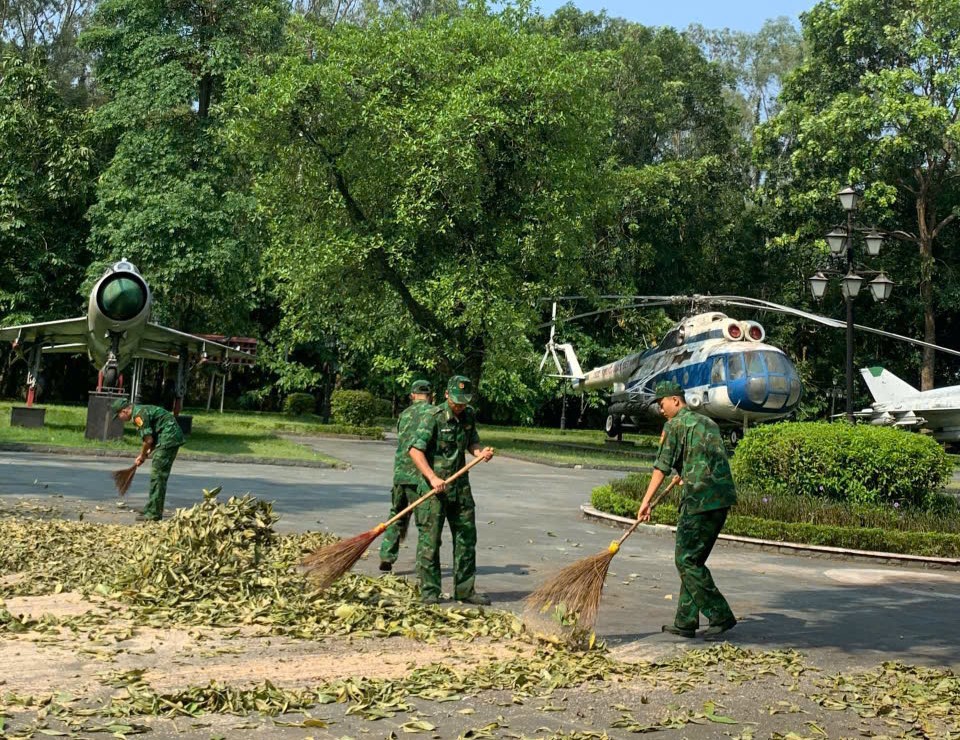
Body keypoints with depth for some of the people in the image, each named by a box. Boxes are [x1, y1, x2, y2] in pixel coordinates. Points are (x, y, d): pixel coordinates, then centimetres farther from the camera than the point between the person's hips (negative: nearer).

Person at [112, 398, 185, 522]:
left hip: (169, 438, -10)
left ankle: (154, 513, -5)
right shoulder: (140, 410, 18)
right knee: (159, 475, 15)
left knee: (157, 476, -7)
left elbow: (148, 440, -15)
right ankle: (152, 509, 23)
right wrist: (148, 453, 11)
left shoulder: (138, 415, -14)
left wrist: (142, 456, 1)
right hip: (173, 437, 10)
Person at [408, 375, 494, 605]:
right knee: (430, 540, -2)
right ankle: (429, 592, 7)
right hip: (433, 488, -6)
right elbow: (415, 450, -17)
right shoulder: (432, 416, -12)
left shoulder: (469, 416, 7)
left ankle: (465, 590, 19)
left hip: (460, 486, 6)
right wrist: (433, 478, -24)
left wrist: (480, 452, -3)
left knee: (467, 537, 9)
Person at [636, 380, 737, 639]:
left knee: (687, 561, -2)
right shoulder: (708, 423, 22)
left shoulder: (675, 424, -1)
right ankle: (685, 622, 15)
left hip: (700, 500, -8)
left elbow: (662, 465, -7)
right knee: (694, 560, 13)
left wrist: (646, 501, -8)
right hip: (723, 498, 8)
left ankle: (721, 616, -5)